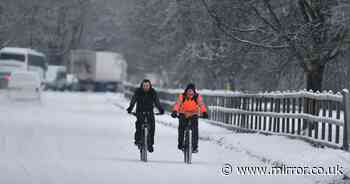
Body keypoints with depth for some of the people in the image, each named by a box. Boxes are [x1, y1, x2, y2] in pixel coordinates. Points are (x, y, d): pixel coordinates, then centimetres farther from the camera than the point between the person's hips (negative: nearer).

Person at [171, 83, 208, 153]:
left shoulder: (197, 97, -11)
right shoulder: (182, 96, -11)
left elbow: (201, 104, -24)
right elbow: (177, 103, -24)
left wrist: (204, 112, -42)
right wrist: (174, 112, -42)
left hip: (193, 115, 0)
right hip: (183, 114, 0)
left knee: (195, 129, -17)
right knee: (181, 127, -20)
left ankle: (195, 147, -9)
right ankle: (180, 144, -2)